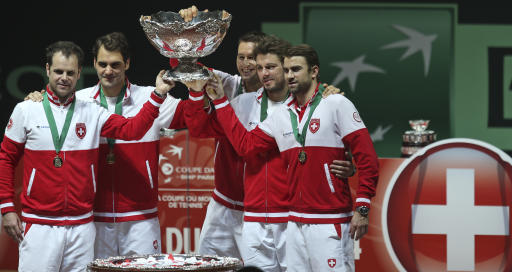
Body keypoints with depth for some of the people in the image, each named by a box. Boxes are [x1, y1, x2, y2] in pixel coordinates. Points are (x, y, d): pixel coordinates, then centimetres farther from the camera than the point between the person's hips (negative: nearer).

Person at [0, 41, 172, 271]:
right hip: (39, 225, -2)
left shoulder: (92, 113, 6)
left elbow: (132, 129, -5)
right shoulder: (26, 111, 2)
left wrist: (157, 96, -16)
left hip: (81, 226, 2)